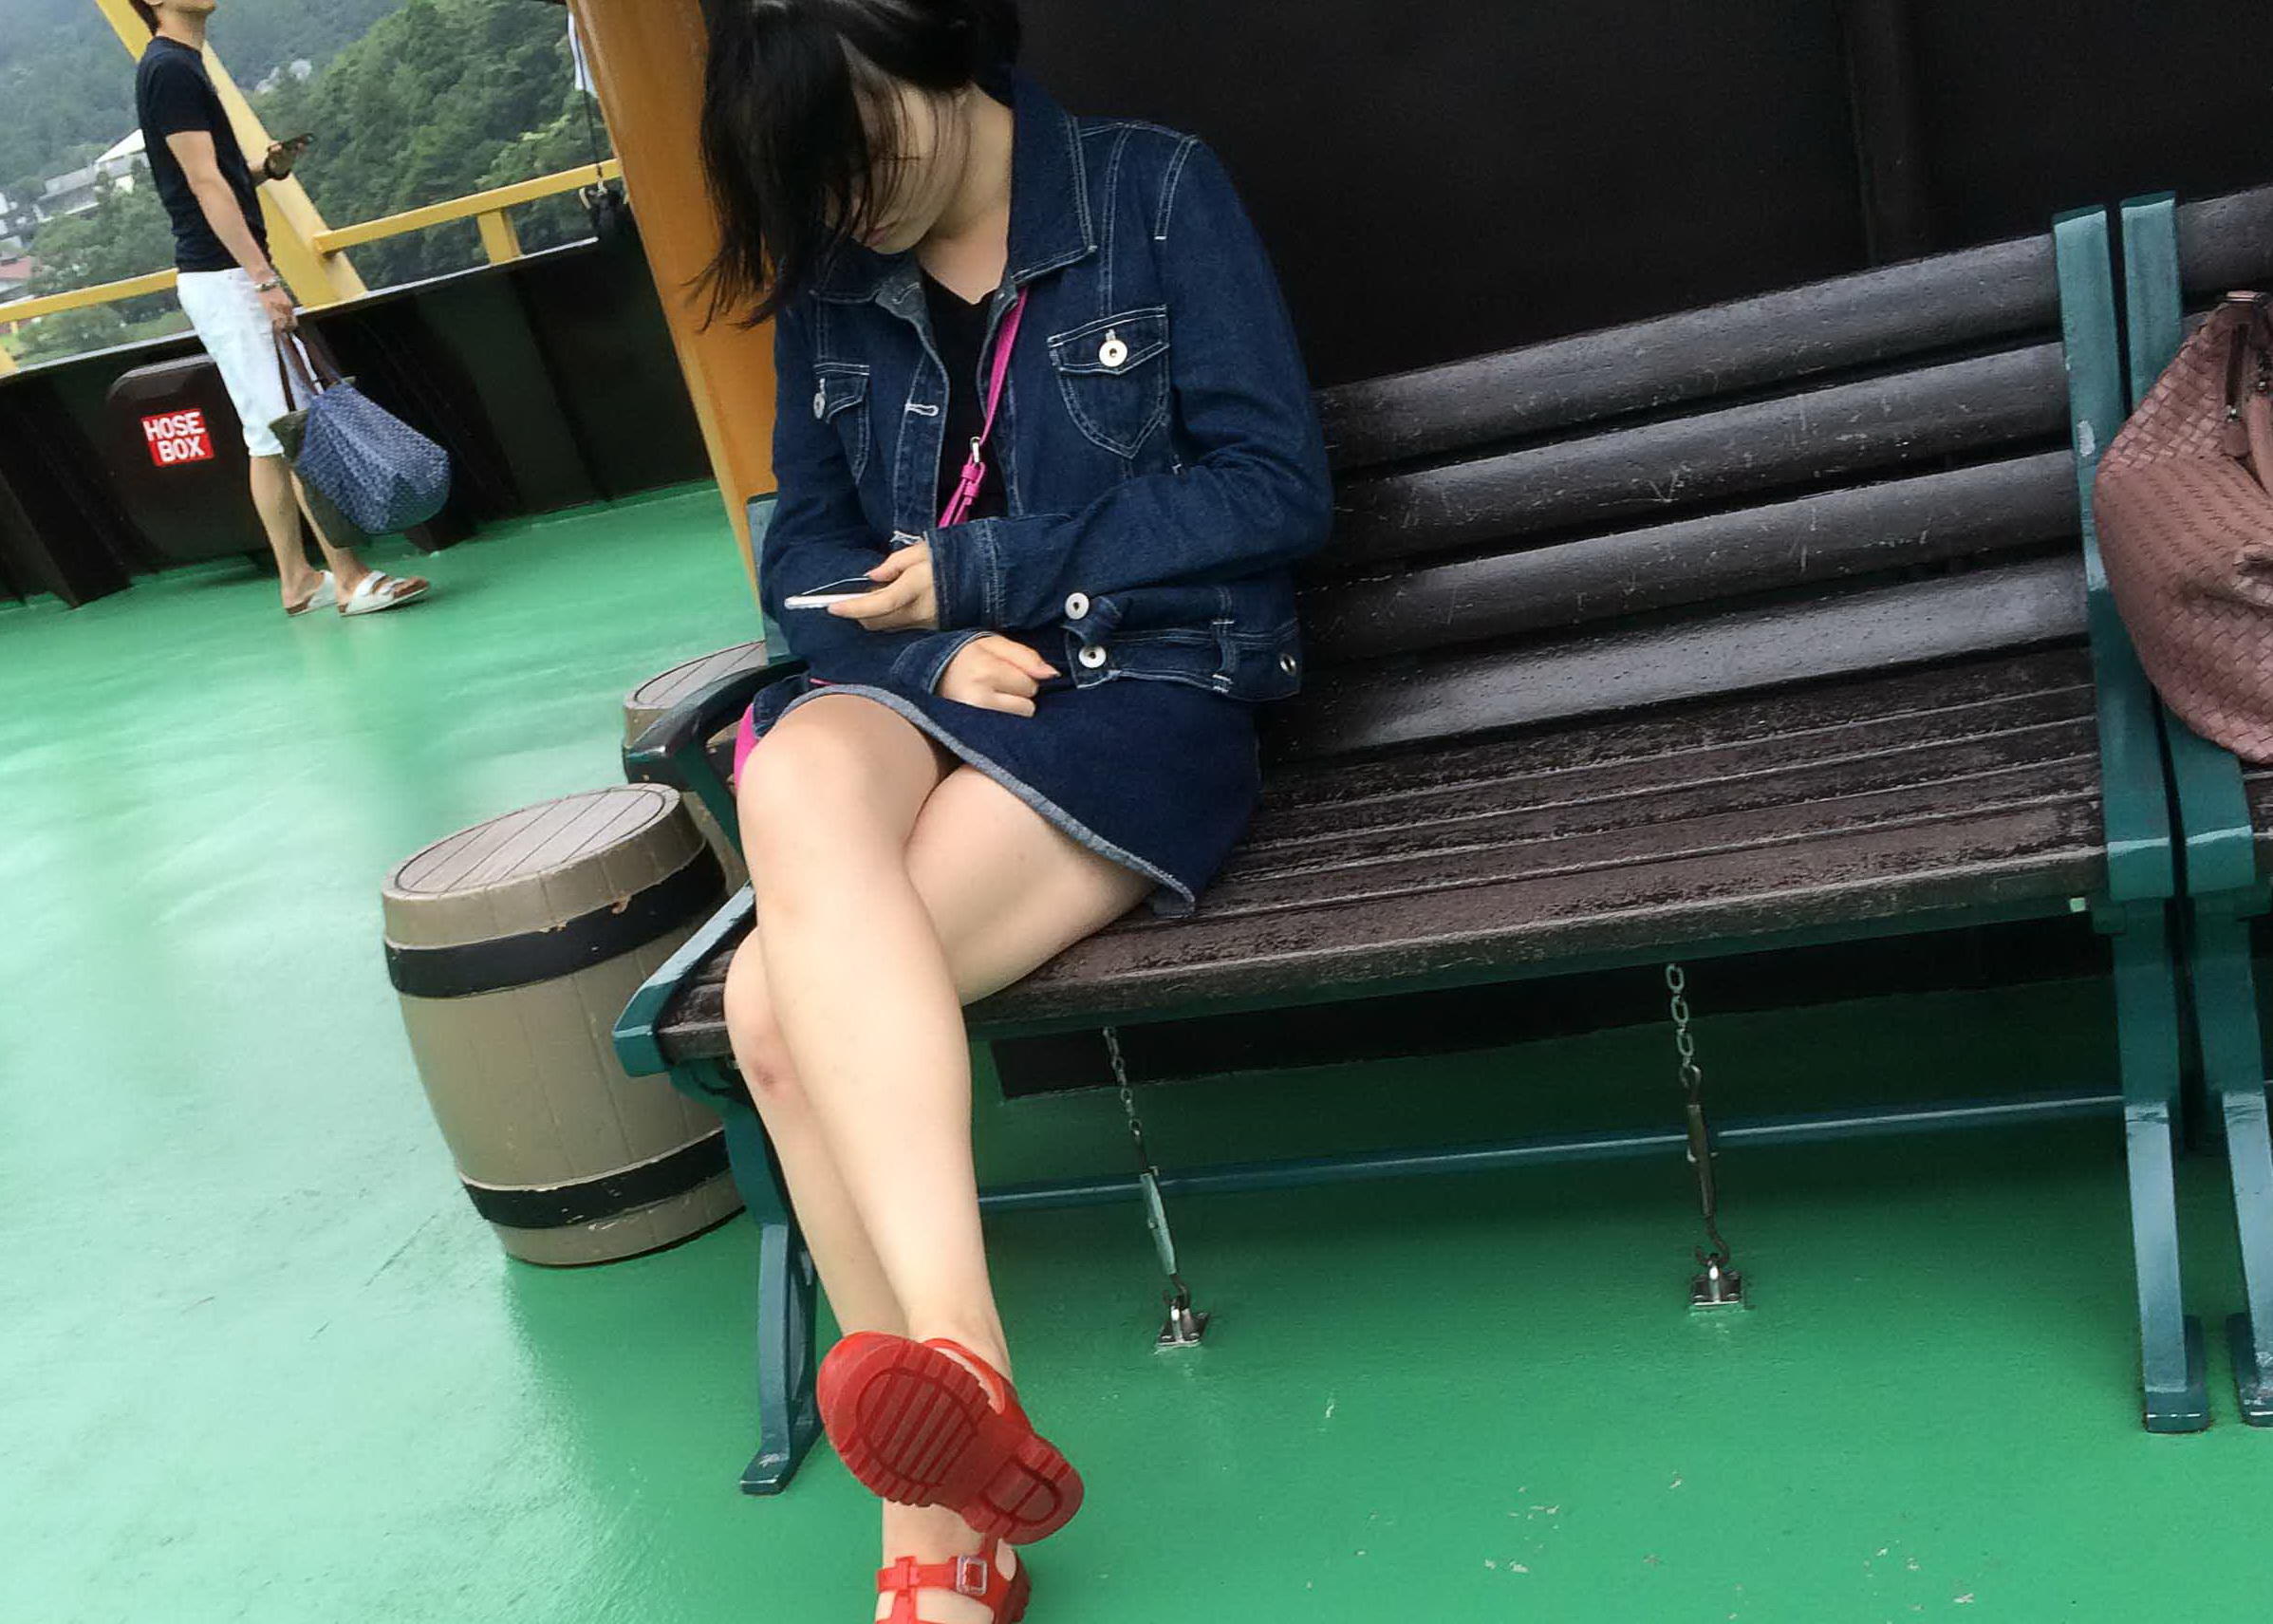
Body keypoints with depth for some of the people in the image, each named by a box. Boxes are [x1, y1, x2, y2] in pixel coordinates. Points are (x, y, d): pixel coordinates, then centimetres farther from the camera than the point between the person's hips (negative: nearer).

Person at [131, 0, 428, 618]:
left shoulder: (181, 65, 20)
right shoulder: (171, 69, -11)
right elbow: (205, 184, -17)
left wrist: (266, 169, 6)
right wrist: (265, 280, -20)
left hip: (232, 274, 10)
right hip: (221, 280, -10)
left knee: (271, 438, 9)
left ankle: (298, 581, 13)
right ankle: (348, 577, -11)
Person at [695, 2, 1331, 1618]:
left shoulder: (1155, 191, 1)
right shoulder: (824, 285, 14)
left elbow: (1278, 487, -5)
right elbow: (808, 553, 13)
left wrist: (981, 568, -8)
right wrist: (933, 648, -11)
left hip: (1144, 693, -4)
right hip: (918, 691, 4)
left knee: (783, 999, -28)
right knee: (797, 776, -35)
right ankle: (956, 1379, -36)